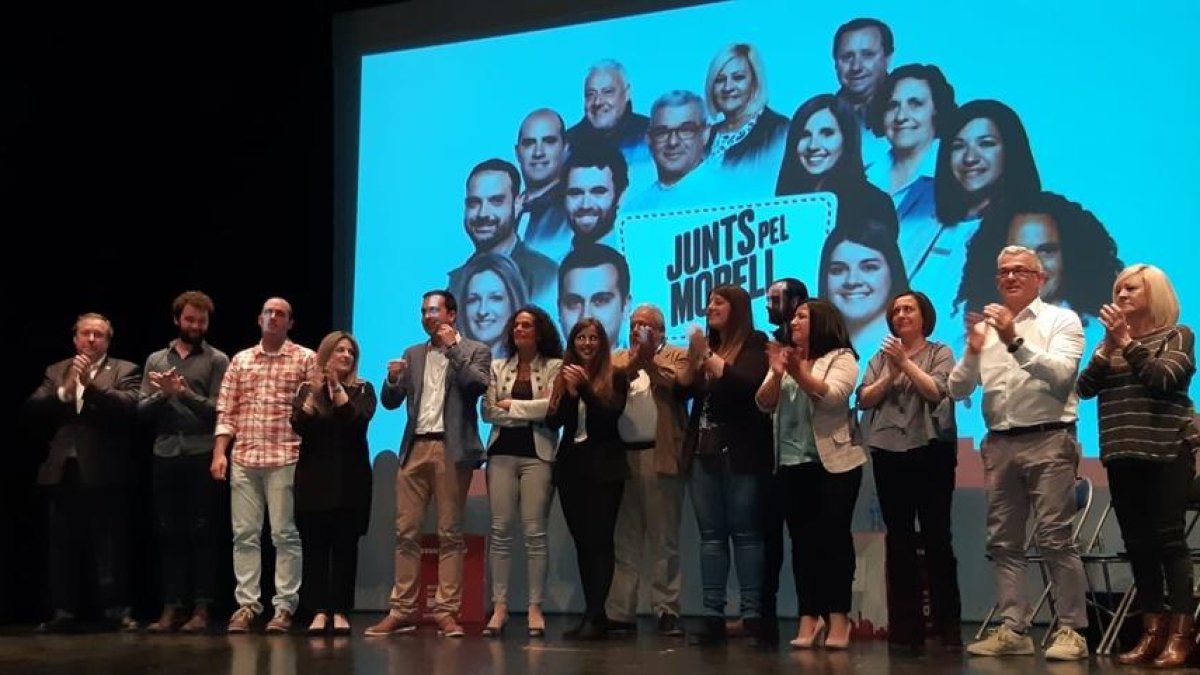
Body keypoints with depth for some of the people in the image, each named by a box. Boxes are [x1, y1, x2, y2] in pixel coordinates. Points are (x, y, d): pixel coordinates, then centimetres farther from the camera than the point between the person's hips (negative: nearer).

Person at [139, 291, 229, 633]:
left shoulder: (217, 361, 3)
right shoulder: (156, 360, 14)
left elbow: (217, 410, -5)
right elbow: (142, 409, 7)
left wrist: (184, 392, -16)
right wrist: (162, 394, -10)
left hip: (201, 456, -3)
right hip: (165, 455, 3)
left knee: (200, 533, -1)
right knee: (168, 534, 6)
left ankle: (201, 609, 3)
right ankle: (171, 608, 11)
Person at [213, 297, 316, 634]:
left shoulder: (306, 359, 3)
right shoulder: (240, 360, 14)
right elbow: (226, 412, 11)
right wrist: (219, 453, 1)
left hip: (285, 458, -4)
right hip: (243, 458, 4)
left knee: (285, 534, -1)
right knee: (244, 534, 5)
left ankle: (284, 606, 5)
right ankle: (246, 604, 11)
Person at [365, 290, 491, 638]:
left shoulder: (475, 350, 6)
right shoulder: (412, 354, 17)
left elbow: (479, 385, -13)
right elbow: (391, 402, 13)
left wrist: (453, 347, -10)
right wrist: (393, 379, -8)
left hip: (451, 450, -4)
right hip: (415, 448, 4)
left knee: (450, 533, -1)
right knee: (406, 532, 2)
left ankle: (447, 612, 2)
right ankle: (402, 610, 6)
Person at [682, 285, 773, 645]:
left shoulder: (755, 343, -2)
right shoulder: (707, 344, 16)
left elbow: (749, 385, -18)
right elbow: (686, 389, 9)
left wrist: (707, 358, -18)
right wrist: (693, 358, -6)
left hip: (741, 453, -6)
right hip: (703, 451, 6)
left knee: (745, 533, -5)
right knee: (710, 534, 4)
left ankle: (753, 614, -3)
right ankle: (712, 614, 5)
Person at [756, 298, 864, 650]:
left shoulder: (841, 358, 0)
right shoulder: (785, 358, 16)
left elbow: (833, 397, -17)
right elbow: (763, 404, 5)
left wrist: (799, 373, -26)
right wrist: (777, 374, -12)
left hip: (834, 462, -5)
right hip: (791, 464, 5)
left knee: (833, 536, -5)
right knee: (802, 539, 3)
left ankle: (838, 616, 0)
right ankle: (808, 616, 6)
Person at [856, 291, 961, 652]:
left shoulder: (940, 353, 5)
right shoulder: (881, 357, 14)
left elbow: (936, 392, -10)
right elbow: (864, 399, 3)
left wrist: (906, 363, -11)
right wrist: (891, 375, -9)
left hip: (931, 453, -3)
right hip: (889, 455, 3)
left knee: (936, 538, -4)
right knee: (899, 541, 5)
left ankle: (948, 627, 1)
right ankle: (905, 628, 10)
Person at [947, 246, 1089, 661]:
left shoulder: (1061, 320, 2)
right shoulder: (985, 327, 14)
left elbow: (1061, 375, -14)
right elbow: (957, 391, 9)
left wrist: (1016, 342, -22)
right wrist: (973, 352, -8)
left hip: (1048, 441, -5)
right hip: (1000, 445, 5)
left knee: (1055, 538, -8)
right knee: (1003, 542, 5)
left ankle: (1071, 630, -2)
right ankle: (1013, 629, 10)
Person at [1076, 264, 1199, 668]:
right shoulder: (1112, 343, 15)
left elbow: (1163, 379, -15)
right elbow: (1083, 388, 5)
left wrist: (1127, 341, -12)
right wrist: (1107, 347, -5)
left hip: (1168, 451, -5)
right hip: (1123, 454, 5)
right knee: (1137, 543, 4)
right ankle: (1152, 632, 8)